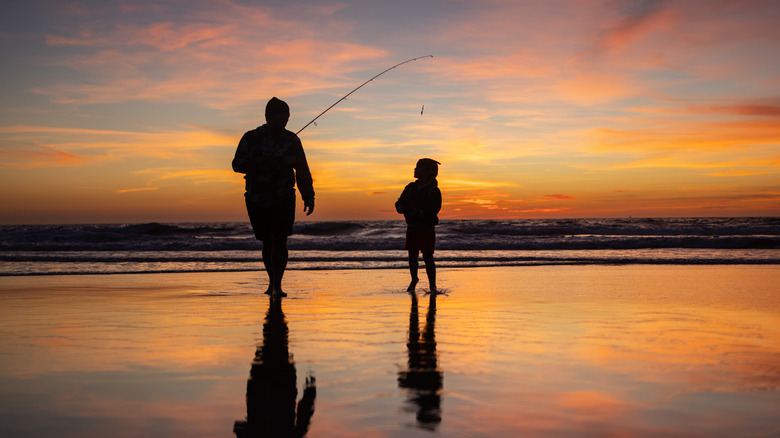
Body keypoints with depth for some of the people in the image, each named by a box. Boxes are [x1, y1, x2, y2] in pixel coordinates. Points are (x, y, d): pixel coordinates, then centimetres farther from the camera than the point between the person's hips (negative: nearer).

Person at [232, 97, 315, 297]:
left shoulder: (292, 140, 6)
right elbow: (237, 164, -6)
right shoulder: (251, 138, 1)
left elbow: (302, 171, 13)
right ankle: (272, 281, 25)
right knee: (267, 242, 7)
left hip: (283, 198, 0)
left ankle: (277, 285, -16)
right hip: (257, 199, 0)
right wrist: (255, 162, -26)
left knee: (279, 239, -14)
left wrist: (309, 196, 11)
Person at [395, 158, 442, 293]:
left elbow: (434, 210, -17)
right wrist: (401, 207, -11)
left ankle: (433, 286, -2)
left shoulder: (434, 191, -8)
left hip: (427, 228, -5)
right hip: (412, 227, 5)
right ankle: (414, 280, 34)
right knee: (412, 256, 12)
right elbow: (400, 202, 12)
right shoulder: (411, 187, 11)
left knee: (427, 257, -8)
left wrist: (419, 212, -30)